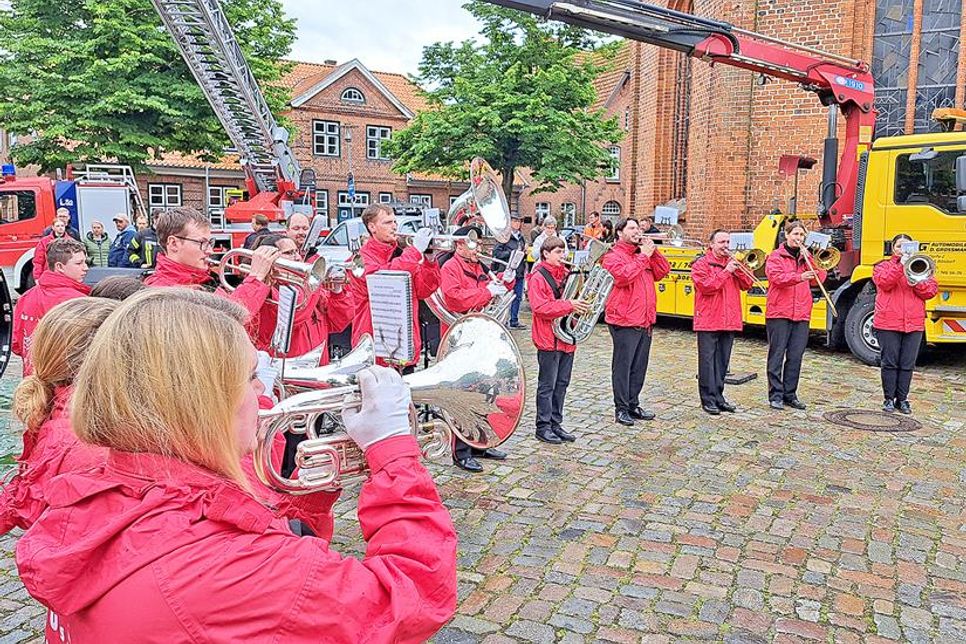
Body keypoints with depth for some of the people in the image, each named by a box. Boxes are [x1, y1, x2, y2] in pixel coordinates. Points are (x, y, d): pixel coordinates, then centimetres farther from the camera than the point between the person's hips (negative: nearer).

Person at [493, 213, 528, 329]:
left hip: (520, 271, 7)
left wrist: (524, 251, 6)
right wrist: (511, 252, -17)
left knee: (518, 297, 10)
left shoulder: (521, 237, 16)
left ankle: (514, 321, 19)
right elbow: (496, 252, -14)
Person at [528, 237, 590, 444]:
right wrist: (569, 305, -24)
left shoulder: (566, 273, 14)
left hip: (567, 338, 8)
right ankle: (543, 427, 9)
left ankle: (556, 424, 22)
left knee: (561, 384, 13)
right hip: (549, 339, -7)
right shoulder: (538, 277, -9)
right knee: (547, 385, 0)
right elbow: (539, 307, -20)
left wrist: (581, 303, 2)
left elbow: (574, 296, 25)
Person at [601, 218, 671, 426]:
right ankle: (621, 408, 5)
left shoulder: (644, 253, 18)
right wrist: (643, 256, -15)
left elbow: (663, 271, 12)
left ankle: (633, 405, 23)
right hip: (624, 322, -7)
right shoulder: (613, 256, -5)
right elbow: (624, 276, -23)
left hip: (645, 322, 7)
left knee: (639, 367, 13)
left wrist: (653, 251, 0)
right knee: (622, 366, -1)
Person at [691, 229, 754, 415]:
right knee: (707, 360, -4)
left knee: (722, 361, 10)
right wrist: (726, 271, -15)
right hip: (708, 321, -6)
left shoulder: (732, 263, 16)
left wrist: (738, 268, -7)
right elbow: (706, 286, -15)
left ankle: (718, 396, 18)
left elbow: (746, 285, 8)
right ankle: (708, 399, 0)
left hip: (729, 321, 6)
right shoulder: (701, 263, -2)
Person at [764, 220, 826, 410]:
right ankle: (775, 396, 3)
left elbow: (818, 280, 8)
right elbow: (777, 277, -15)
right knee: (777, 355, -2)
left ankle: (790, 394, 15)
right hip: (779, 313, -5)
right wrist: (800, 277, -31)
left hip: (801, 315, 5)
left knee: (795, 357, 6)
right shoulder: (776, 256, 2)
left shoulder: (805, 257, 18)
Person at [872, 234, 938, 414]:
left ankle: (902, 399, 13)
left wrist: (916, 279, -12)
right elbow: (884, 282, -13)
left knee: (907, 364, 4)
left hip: (914, 323, 3)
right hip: (888, 324, -3)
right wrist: (901, 265, -18)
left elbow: (931, 291, 5)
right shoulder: (883, 266, 8)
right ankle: (889, 399, 9)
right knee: (889, 363, 0)